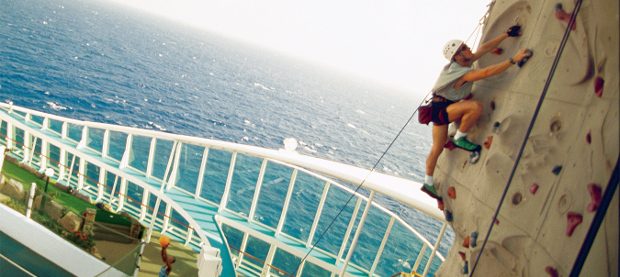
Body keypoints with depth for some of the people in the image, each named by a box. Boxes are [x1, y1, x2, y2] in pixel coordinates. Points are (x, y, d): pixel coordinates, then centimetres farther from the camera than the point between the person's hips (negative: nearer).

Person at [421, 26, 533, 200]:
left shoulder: (464, 62, 0)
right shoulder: (461, 73, -26)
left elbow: (484, 48, 5)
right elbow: (487, 72, -36)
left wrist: (506, 35, 1)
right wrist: (514, 59, -35)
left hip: (448, 106, 9)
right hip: (440, 109, -9)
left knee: (437, 149, 12)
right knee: (476, 106, -30)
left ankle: (428, 183, 21)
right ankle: (459, 138, -11)